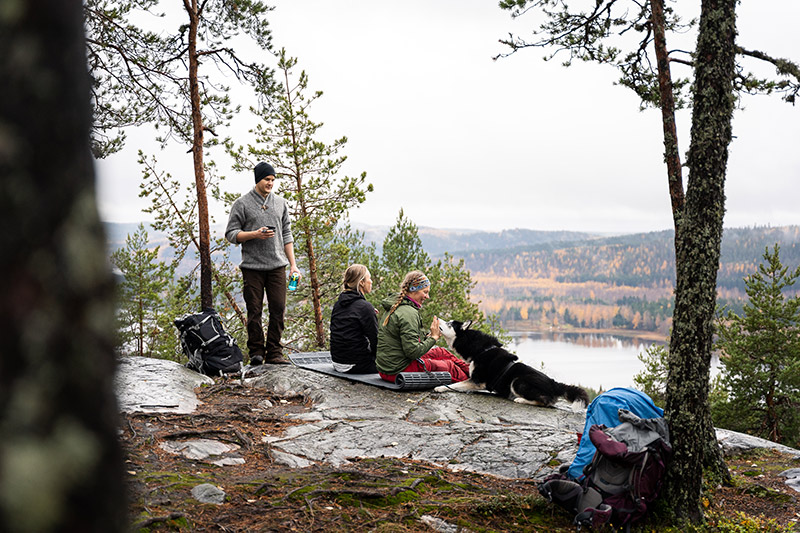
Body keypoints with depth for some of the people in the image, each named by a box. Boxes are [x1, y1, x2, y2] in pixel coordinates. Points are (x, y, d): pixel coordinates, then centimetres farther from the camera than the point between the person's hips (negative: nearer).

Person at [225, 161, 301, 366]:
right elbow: (231, 234, 0)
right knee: (254, 311, 0)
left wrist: (293, 265, 10)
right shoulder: (242, 204, 2)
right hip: (252, 266, -3)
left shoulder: (281, 203, 14)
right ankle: (256, 351, 10)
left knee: (278, 309, -1)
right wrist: (255, 234, -15)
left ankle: (274, 353, 6)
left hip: (277, 266, 3)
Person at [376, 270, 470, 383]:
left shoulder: (392, 309, 10)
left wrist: (426, 337, 5)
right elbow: (413, 351, -24)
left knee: (441, 352, 20)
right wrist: (433, 337, -12)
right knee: (449, 366, 5)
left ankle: (469, 370, 32)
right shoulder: (408, 313, -21)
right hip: (401, 371, -10)